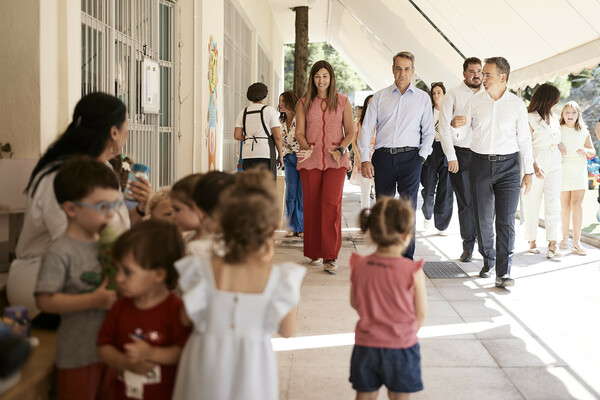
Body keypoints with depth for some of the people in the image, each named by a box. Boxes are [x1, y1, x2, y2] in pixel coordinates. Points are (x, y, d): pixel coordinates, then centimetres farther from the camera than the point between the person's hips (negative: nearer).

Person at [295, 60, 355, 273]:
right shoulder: (304, 103, 10)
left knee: (331, 204, -13)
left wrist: (340, 150, -8)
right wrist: (306, 148, -15)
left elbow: (350, 131, 9)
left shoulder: (342, 101, 8)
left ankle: (331, 257, -11)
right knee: (311, 206, 3)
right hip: (310, 161, 2)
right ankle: (315, 252, 19)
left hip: (335, 161, -1)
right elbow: (299, 132, 6)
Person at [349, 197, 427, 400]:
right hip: (401, 348, -2)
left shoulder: (359, 266, -10)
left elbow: (355, 303, 4)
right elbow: (421, 314, -8)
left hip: (365, 346, 2)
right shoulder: (413, 271, -18)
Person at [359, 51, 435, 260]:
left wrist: (422, 156, -1)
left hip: (410, 157, -1)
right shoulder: (380, 97, 10)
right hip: (383, 157, 1)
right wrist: (365, 159, -3)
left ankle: (407, 257, -6)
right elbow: (367, 128, 7)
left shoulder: (423, 98, 10)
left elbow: (429, 131, 12)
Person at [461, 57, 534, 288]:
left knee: (506, 220, -7)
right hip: (480, 163, 2)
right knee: (483, 219, 6)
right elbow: (460, 133, 6)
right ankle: (488, 261, 27)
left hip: (508, 165, -1)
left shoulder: (517, 104, 3)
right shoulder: (474, 102, 6)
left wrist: (529, 172, 3)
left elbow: (524, 139, 7)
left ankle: (503, 272, -4)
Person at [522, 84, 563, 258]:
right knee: (532, 204, 3)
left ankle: (553, 244, -10)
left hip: (554, 165, 5)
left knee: (553, 203, -5)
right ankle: (532, 242, 16)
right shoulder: (530, 119, -7)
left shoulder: (554, 118, 15)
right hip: (536, 165, -5)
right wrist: (535, 167, -23)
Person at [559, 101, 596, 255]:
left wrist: (586, 151, -10)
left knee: (577, 204, -10)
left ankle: (576, 242, -12)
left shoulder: (583, 132, 8)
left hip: (579, 171, 0)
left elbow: (593, 152, 12)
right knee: (565, 206, 4)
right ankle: (565, 237, 21)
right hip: (562, 171, 0)